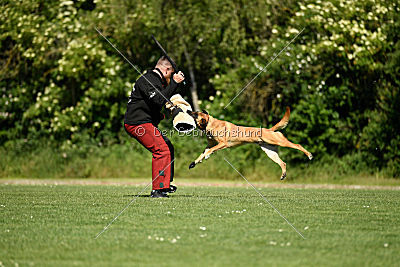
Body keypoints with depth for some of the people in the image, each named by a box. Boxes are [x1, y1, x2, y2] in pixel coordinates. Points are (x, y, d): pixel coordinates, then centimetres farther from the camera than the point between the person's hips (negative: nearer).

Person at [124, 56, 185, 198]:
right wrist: (174, 83, -24)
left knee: (168, 147, 16)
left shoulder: (156, 79, 18)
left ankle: (165, 184, 23)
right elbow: (158, 100, -28)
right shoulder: (146, 80, -15)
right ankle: (157, 190, -19)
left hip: (146, 123, 11)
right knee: (162, 149, -18)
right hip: (138, 124, -11)